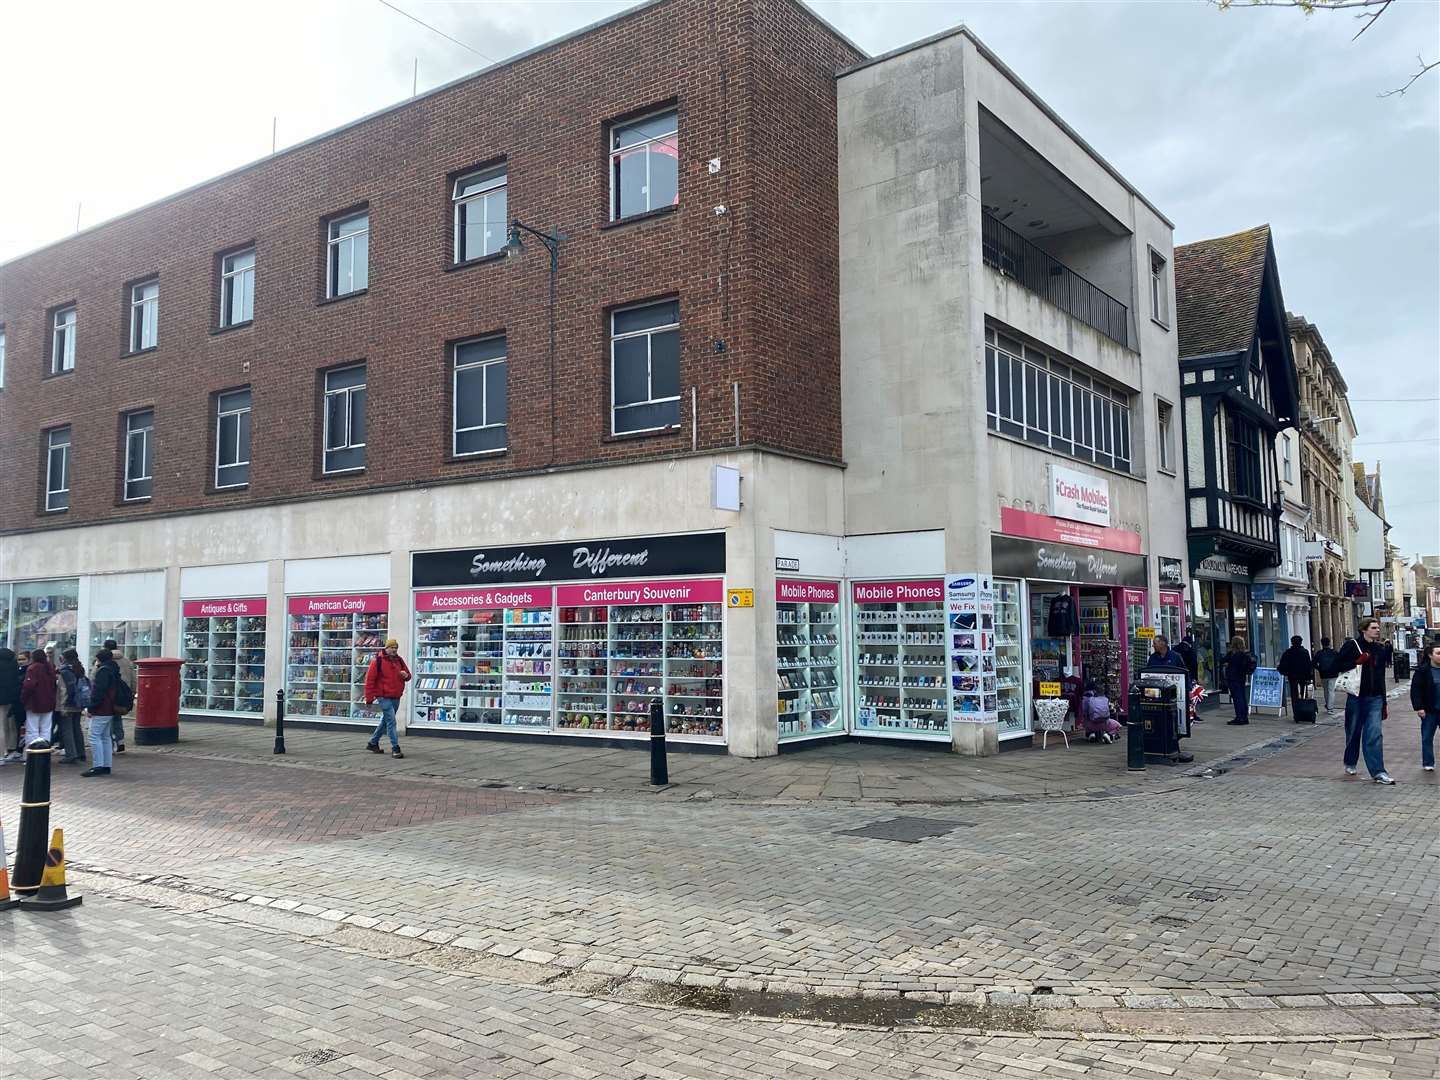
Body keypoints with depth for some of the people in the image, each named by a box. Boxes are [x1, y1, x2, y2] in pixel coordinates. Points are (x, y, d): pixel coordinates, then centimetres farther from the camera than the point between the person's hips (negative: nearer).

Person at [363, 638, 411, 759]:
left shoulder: (399, 660, 10)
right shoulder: (378, 660, -8)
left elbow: (408, 675, 20)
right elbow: (369, 679, -9)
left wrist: (406, 675, -6)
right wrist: (369, 698, -11)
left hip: (396, 697, 7)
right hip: (384, 697, -7)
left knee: (385, 721, 17)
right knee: (391, 721, -13)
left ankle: (373, 743, 33)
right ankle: (395, 748, -12)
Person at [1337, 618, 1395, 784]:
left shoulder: (1380, 649, 10)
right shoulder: (1351, 645, -4)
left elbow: (1381, 676, 14)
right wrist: (1358, 662, -20)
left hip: (1375, 698, 2)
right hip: (1356, 697, -2)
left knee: (1374, 734, -7)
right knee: (1353, 733, 11)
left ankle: (1378, 772, -9)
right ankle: (1350, 764, 31)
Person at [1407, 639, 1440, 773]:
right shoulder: (1422, 670, -8)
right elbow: (1415, 690, -8)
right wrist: (1419, 707, -13)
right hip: (1429, 711, -2)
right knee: (1427, 737, 5)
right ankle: (1428, 763, 15)